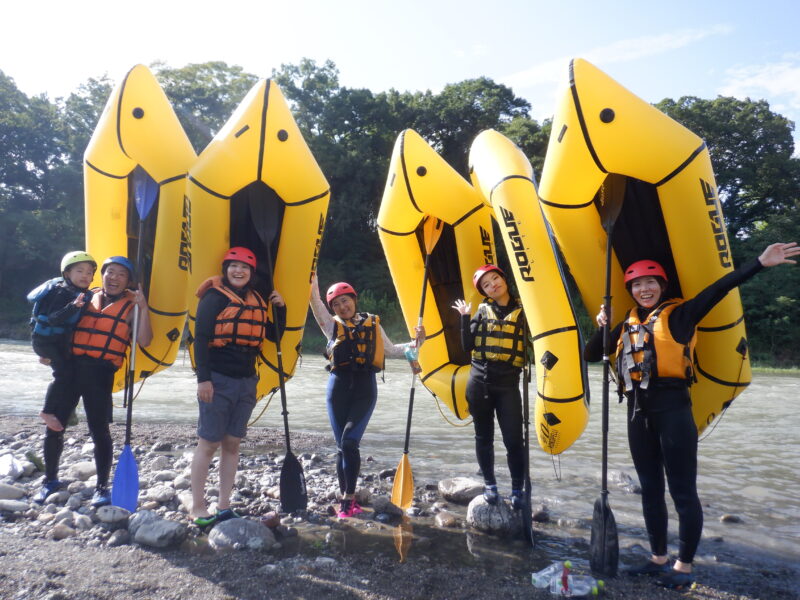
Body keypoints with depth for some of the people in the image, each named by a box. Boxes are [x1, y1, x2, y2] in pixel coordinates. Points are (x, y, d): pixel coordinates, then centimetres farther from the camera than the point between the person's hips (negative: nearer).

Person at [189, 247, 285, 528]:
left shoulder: (257, 301, 12)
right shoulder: (214, 297, -6)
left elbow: (274, 335, 17)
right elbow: (200, 338, -11)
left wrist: (280, 308, 3)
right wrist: (203, 378, -17)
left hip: (246, 381, 6)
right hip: (217, 380, -6)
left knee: (232, 443, 10)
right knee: (209, 443, 0)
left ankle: (224, 507, 20)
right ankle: (197, 508, 13)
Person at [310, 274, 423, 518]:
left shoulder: (372, 324, 12)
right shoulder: (332, 325, 10)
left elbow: (390, 350, 14)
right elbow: (317, 306, -3)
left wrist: (415, 343, 1)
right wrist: (313, 285, -16)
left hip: (364, 388, -1)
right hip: (338, 387, 1)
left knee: (349, 442, -14)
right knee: (342, 446, 4)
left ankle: (348, 500, -6)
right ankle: (348, 499, 15)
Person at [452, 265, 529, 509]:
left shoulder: (522, 310, 3)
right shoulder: (483, 311, 6)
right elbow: (468, 346, 1)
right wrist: (464, 317, -6)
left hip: (508, 384, -1)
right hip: (479, 382, 2)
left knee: (514, 439, -5)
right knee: (484, 437, 10)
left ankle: (517, 489, 11)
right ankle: (489, 484, 25)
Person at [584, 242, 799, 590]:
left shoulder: (679, 314, 2)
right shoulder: (628, 325, 15)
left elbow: (718, 289, -12)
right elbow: (591, 355, 17)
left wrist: (760, 263, -23)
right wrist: (601, 327, 0)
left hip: (672, 408, -6)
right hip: (638, 412, 6)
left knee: (682, 490, 1)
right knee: (650, 488, 14)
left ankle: (684, 567, 14)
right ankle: (658, 558, 28)